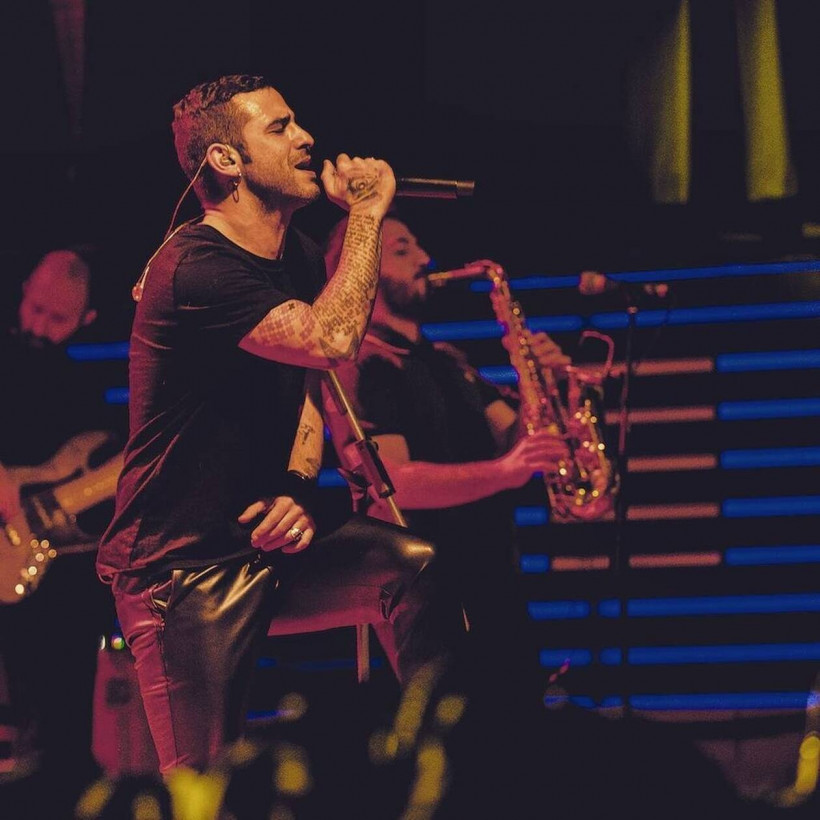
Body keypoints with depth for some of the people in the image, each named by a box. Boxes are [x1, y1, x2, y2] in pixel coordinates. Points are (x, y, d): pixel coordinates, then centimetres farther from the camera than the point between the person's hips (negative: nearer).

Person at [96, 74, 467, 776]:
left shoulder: (299, 256, 8)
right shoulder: (194, 269, -21)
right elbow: (331, 340, -34)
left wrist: (298, 489, -2)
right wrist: (366, 212, -21)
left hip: (266, 545, 7)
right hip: (181, 574, -7)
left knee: (413, 566, -17)